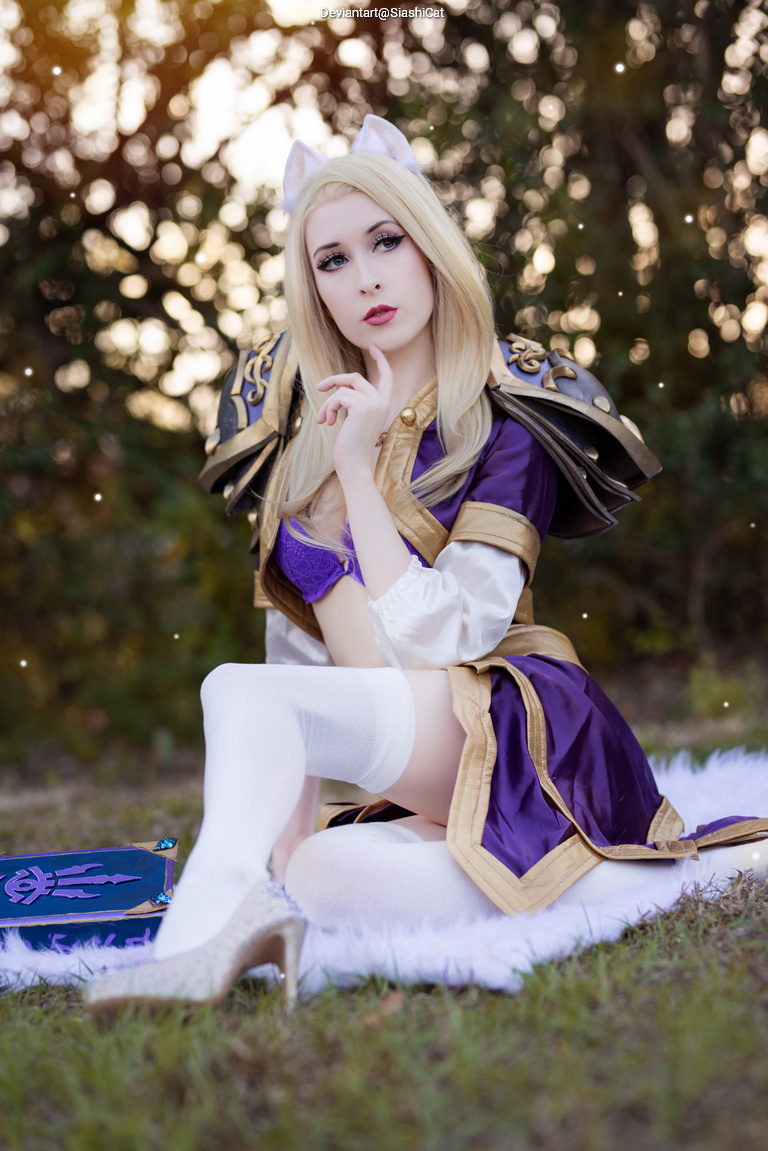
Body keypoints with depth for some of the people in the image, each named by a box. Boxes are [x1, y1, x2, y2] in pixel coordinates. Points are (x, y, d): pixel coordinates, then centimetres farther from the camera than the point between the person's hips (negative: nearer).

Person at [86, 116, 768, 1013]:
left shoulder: (507, 424, -6)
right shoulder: (301, 421, 11)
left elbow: (437, 641, -17)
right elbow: (296, 641, 13)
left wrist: (359, 468, -16)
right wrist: (274, 829, 6)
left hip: (506, 732, -7)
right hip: (416, 788, 7)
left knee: (243, 692, -24)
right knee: (308, 873, -25)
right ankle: (613, 875, -17)